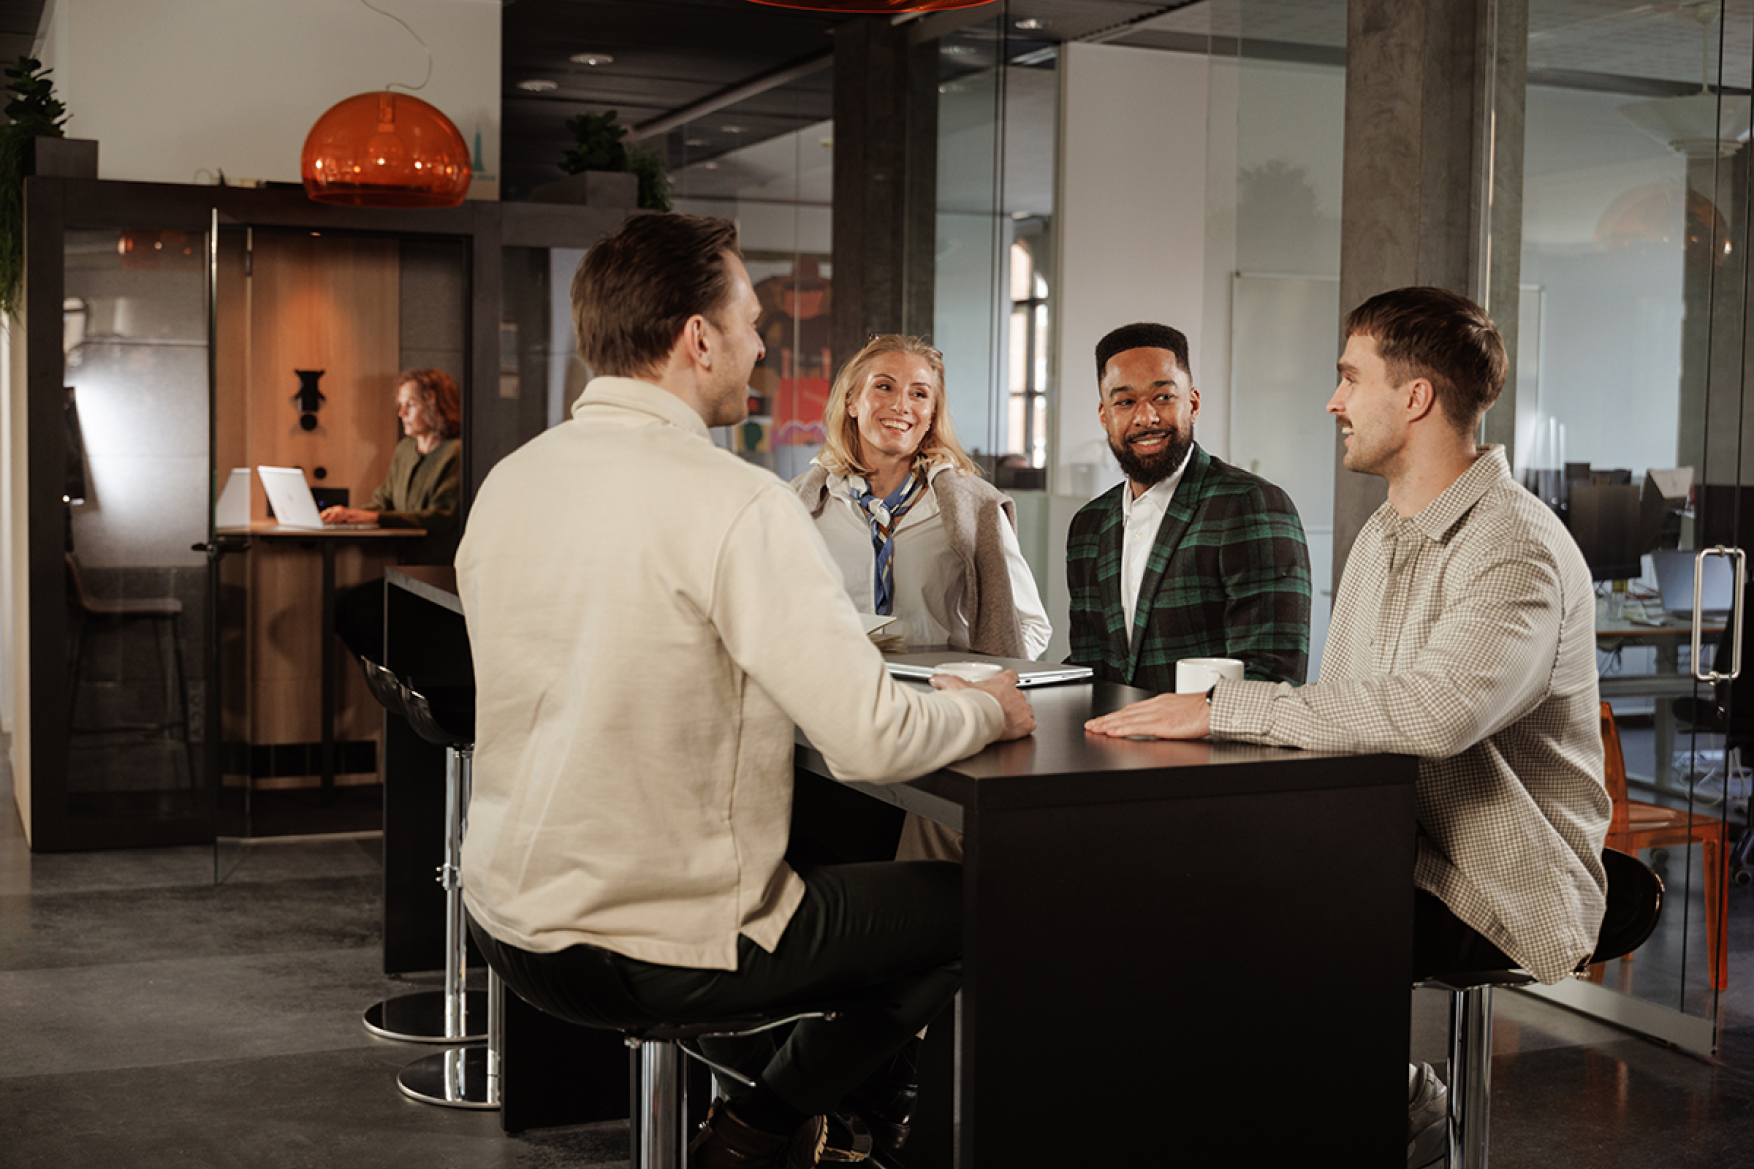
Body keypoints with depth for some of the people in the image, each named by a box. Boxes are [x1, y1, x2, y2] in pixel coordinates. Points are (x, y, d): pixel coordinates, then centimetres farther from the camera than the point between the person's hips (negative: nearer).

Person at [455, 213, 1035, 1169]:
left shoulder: (505, 483, 3)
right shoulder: (734, 501, -20)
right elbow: (873, 740, -24)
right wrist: (990, 711, -2)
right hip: (662, 954, -8)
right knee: (971, 906, 9)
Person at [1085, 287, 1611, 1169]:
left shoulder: (1518, 550, -17)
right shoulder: (1383, 535, 14)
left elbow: (1434, 710, -34)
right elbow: (1340, 709, 13)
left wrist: (1223, 707, -29)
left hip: (1500, 892, -8)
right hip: (1392, 852, 8)